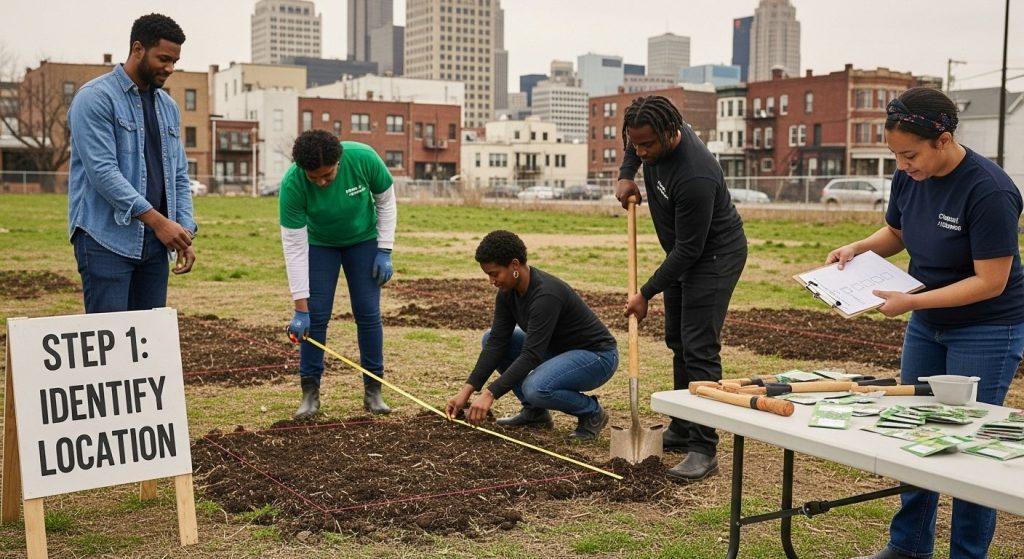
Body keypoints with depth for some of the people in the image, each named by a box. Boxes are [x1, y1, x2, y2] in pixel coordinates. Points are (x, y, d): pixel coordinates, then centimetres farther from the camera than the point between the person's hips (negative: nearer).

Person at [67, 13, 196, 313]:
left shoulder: (168, 106, 16)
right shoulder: (96, 98, -7)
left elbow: (179, 175, 17)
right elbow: (102, 171, -17)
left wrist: (185, 233, 4)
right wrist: (158, 220, -20)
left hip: (154, 242, 7)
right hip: (107, 240, -7)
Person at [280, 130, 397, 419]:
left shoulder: (363, 158, -32)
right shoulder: (292, 184, -32)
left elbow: (386, 201, -12)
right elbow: (294, 246, -28)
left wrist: (384, 251, -14)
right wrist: (300, 308, -27)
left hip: (364, 239, 1)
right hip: (319, 243, -1)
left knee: (368, 313, -3)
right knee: (316, 315, -7)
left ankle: (373, 390, 7)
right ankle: (310, 392, 4)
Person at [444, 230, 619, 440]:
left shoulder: (546, 295, -31)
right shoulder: (508, 291, -6)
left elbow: (531, 356, -35)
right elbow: (497, 342, -6)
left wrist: (490, 394, -37)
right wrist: (466, 390, -13)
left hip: (597, 356, -9)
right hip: (558, 348, 9)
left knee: (536, 388, -35)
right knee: (489, 339, 1)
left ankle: (592, 412, -6)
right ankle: (535, 411, 7)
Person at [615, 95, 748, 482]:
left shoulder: (695, 177, -37)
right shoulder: (655, 136, -12)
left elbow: (688, 249, -28)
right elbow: (634, 147, 17)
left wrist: (646, 294, -21)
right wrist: (626, 174, -1)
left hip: (714, 253, -9)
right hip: (683, 252, 9)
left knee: (699, 348, -14)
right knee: (677, 340, 14)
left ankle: (704, 449, -10)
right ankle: (682, 429, 25)